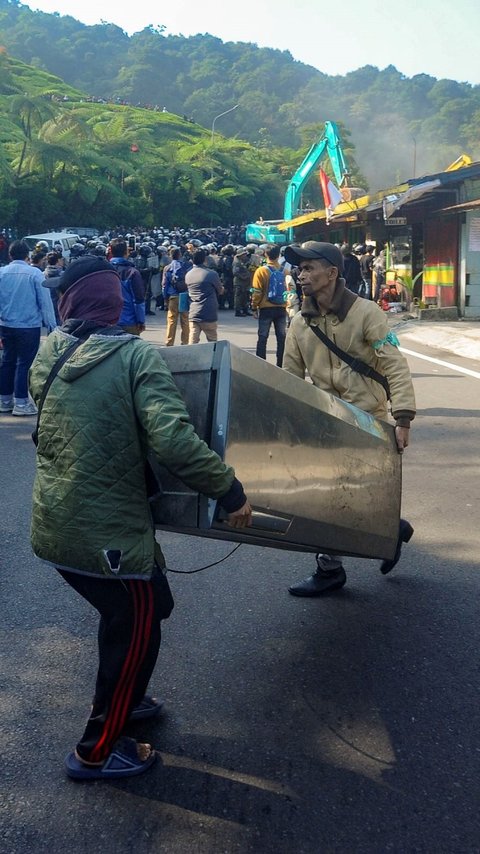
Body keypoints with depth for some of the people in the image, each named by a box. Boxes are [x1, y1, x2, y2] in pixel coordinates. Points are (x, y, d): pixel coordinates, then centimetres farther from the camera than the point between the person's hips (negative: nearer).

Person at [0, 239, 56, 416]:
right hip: (29, 326, -4)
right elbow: (45, 302, -10)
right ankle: (21, 403, 3)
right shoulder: (35, 273, -11)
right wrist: (52, 325, -4)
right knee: (24, 363, 1)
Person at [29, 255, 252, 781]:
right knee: (137, 629, 13)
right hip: (109, 534, -7)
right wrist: (230, 491, -18)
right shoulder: (137, 357, -15)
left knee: (135, 609, 27)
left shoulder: (49, 353, 2)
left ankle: (117, 700, 46)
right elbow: (174, 440, -27)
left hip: (53, 527, 7)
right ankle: (96, 752, 25)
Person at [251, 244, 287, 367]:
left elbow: (257, 292, -8)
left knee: (263, 338, 4)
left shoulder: (261, 271, -9)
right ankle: (281, 365, 10)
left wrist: (254, 307, 3)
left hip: (266, 309, -2)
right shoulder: (284, 271, -2)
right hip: (281, 308, 2)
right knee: (281, 338, 8)